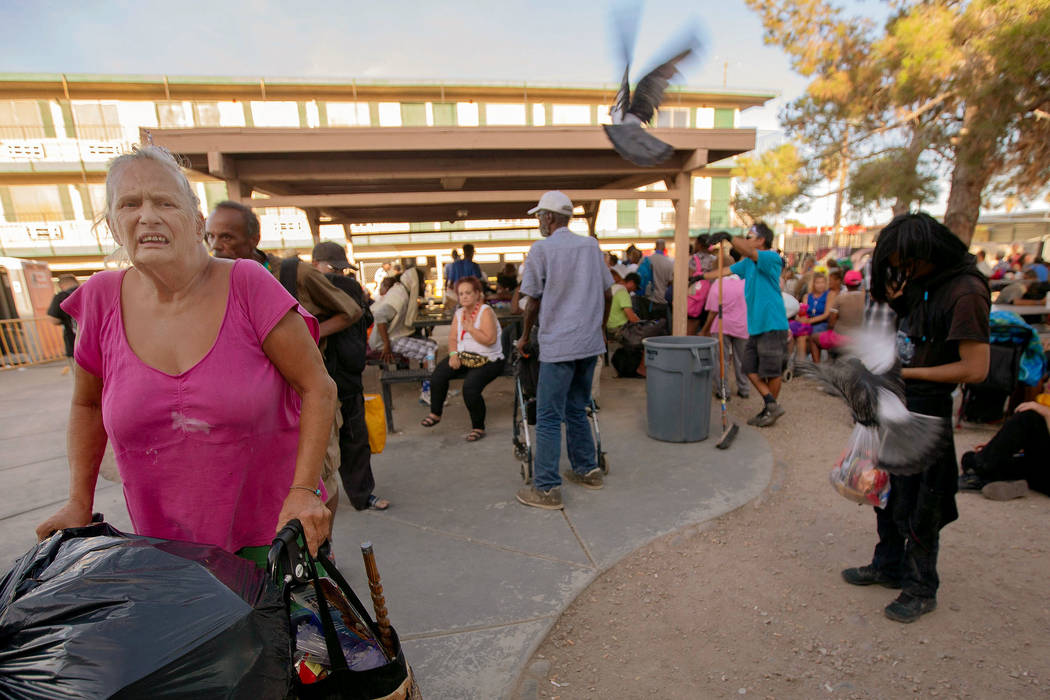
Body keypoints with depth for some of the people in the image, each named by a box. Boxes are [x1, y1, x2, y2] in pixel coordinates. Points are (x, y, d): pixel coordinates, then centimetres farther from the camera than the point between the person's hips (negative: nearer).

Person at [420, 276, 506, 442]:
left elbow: (490, 339, -22)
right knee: (438, 375, -16)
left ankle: (478, 428, -6)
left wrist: (470, 328, -16)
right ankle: (435, 413, 6)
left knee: (470, 387, -28)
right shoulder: (459, 313, 12)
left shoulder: (485, 311, -11)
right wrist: (453, 354, -8)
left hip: (487, 361, -6)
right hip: (463, 356, 6)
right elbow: (452, 338, 10)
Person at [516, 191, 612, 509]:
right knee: (577, 410, 20)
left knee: (548, 418, 1)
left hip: (558, 345, -6)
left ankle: (547, 488, 6)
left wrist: (525, 336, 11)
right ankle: (588, 470, 30)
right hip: (590, 343, 7)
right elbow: (607, 293, 13)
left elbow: (533, 301, -4)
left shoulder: (541, 248, -6)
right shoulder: (591, 245, 10)